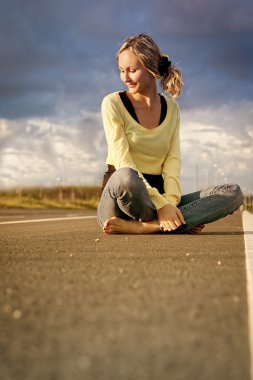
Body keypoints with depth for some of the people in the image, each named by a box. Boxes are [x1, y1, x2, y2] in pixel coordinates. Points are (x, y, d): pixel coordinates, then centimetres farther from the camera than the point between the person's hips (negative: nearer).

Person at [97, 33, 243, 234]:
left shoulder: (171, 108, 12)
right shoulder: (113, 103, -1)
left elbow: (173, 160, 2)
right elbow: (123, 162, -12)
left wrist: (170, 201, -18)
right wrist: (160, 204, -22)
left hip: (159, 196, 5)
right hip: (123, 194, -5)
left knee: (233, 193, -16)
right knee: (125, 178, -42)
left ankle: (143, 227, -28)